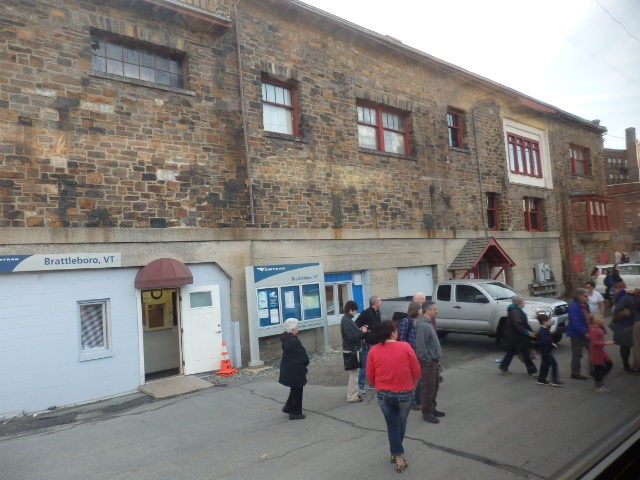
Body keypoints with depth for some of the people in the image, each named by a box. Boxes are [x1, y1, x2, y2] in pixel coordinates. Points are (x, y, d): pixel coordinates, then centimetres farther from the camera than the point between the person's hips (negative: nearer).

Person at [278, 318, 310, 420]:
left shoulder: (285, 339, 3)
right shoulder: (294, 341, -27)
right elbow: (303, 356, -22)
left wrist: (304, 362, 8)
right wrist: (306, 362, 0)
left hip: (287, 369, 9)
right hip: (295, 370, -9)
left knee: (294, 390, 25)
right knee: (297, 391, 7)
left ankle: (288, 407, 34)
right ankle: (295, 413, 18)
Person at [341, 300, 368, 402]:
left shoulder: (346, 319, 10)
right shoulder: (346, 321, -21)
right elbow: (352, 336, -26)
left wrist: (360, 330, 6)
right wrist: (362, 332, -14)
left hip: (351, 350, 10)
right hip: (351, 351, -10)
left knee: (353, 373, 19)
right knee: (353, 374, -1)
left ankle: (353, 394, 30)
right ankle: (352, 397, 8)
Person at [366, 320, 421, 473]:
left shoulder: (373, 350, -9)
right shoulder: (405, 347, -13)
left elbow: (370, 376, -2)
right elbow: (416, 372, -6)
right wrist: (412, 386, 13)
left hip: (384, 394, 0)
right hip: (405, 393, 0)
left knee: (392, 425, 17)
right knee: (401, 424, 22)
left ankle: (398, 455, 18)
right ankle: (397, 453, 38)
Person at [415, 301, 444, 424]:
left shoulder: (429, 323, 10)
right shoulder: (423, 326, -23)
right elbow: (420, 347, -27)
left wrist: (436, 360, 17)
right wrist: (428, 361, -19)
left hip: (434, 361, 10)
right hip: (428, 363, -10)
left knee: (435, 386, 20)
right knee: (428, 388, 1)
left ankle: (432, 408, 34)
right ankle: (426, 413, 13)